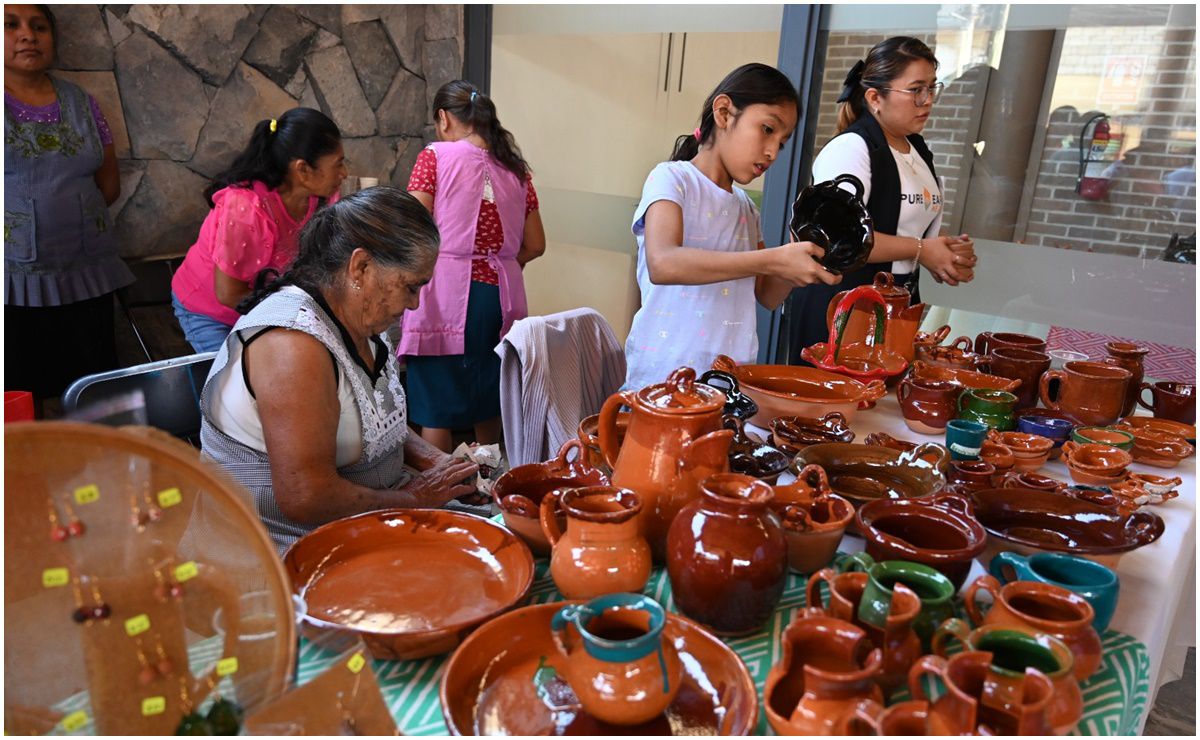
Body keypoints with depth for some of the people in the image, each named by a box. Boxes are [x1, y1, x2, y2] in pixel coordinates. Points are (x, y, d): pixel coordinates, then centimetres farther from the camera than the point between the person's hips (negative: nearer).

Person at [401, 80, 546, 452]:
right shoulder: (515, 167, 11)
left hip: (446, 294, -5)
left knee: (436, 409, 5)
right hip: (502, 294, 5)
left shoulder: (436, 156, -2)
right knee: (489, 401, 19)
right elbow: (535, 245, 11)